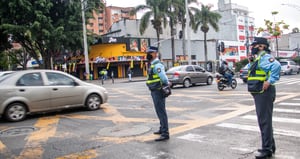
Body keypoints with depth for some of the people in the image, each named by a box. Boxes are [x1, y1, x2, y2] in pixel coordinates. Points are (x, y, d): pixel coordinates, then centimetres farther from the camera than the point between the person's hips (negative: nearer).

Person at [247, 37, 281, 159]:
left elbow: (276, 65, -32)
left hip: (264, 93, -11)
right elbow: (254, 72, 25)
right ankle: (270, 146, 31)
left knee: (264, 121, -6)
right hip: (259, 93, 11)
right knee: (264, 120, 18)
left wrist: (269, 81, -30)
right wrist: (251, 63, 11)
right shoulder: (258, 58, 17)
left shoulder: (265, 57, -14)